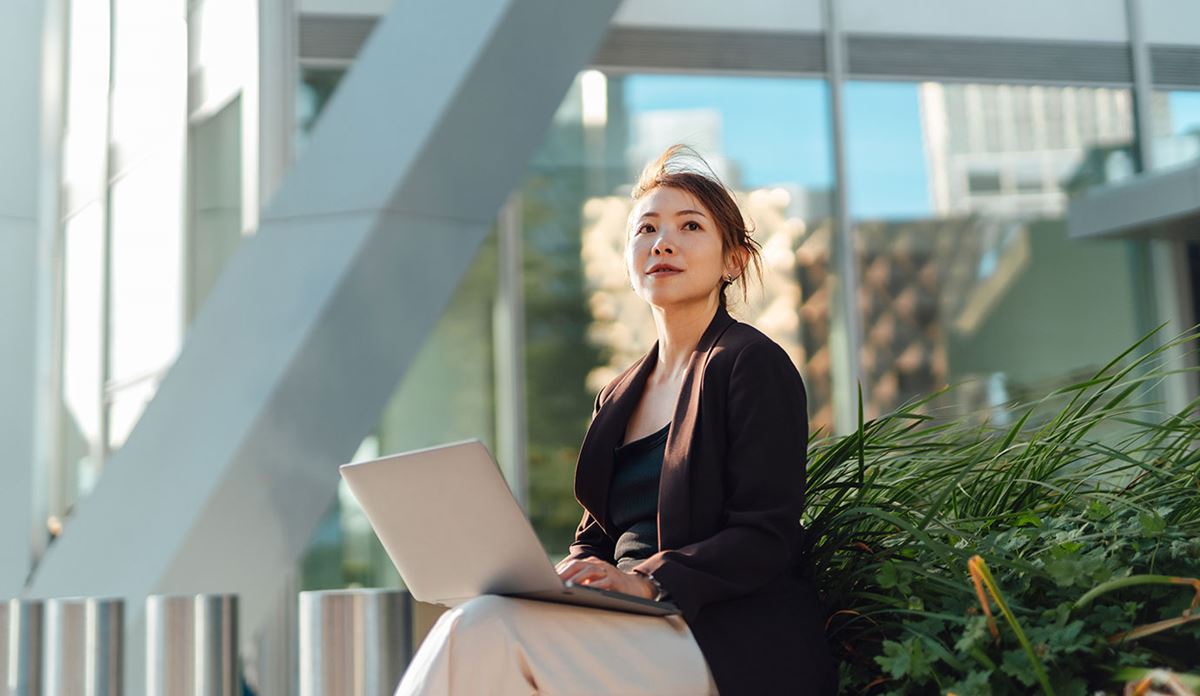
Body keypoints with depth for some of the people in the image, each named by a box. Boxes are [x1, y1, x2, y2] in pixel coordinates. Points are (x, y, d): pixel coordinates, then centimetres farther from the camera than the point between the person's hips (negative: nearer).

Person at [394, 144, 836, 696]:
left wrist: (648, 579, -23)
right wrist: (566, 578, -3)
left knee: (488, 632, -26)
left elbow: (766, 538, -10)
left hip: (731, 645, -6)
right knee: (469, 628, -22)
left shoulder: (754, 365, -2)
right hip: (638, 630, 6)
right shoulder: (617, 399, 20)